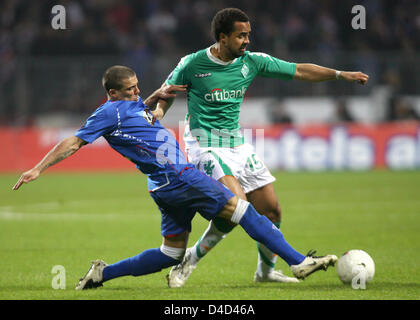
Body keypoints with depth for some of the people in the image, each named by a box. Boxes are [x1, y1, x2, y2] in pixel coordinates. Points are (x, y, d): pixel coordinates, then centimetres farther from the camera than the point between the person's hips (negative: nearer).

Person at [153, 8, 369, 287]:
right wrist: (158, 111, -14)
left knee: (271, 211, 4)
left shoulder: (252, 62, 0)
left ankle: (266, 270, 28)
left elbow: (299, 71, 5)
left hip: (238, 144, 6)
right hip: (205, 146, -6)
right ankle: (191, 259, -9)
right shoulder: (192, 64, -10)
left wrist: (340, 74, -3)